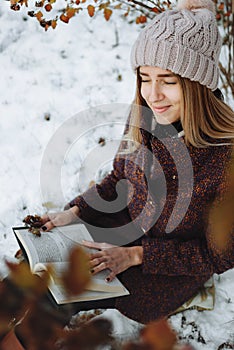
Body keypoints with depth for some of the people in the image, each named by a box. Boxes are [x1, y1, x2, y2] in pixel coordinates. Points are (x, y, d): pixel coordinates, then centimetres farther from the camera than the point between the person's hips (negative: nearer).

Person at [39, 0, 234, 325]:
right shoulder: (143, 115, -16)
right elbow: (119, 178, 4)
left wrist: (136, 255, -24)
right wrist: (73, 212, -10)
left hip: (181, 260, -4)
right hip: (132, 222, 5)